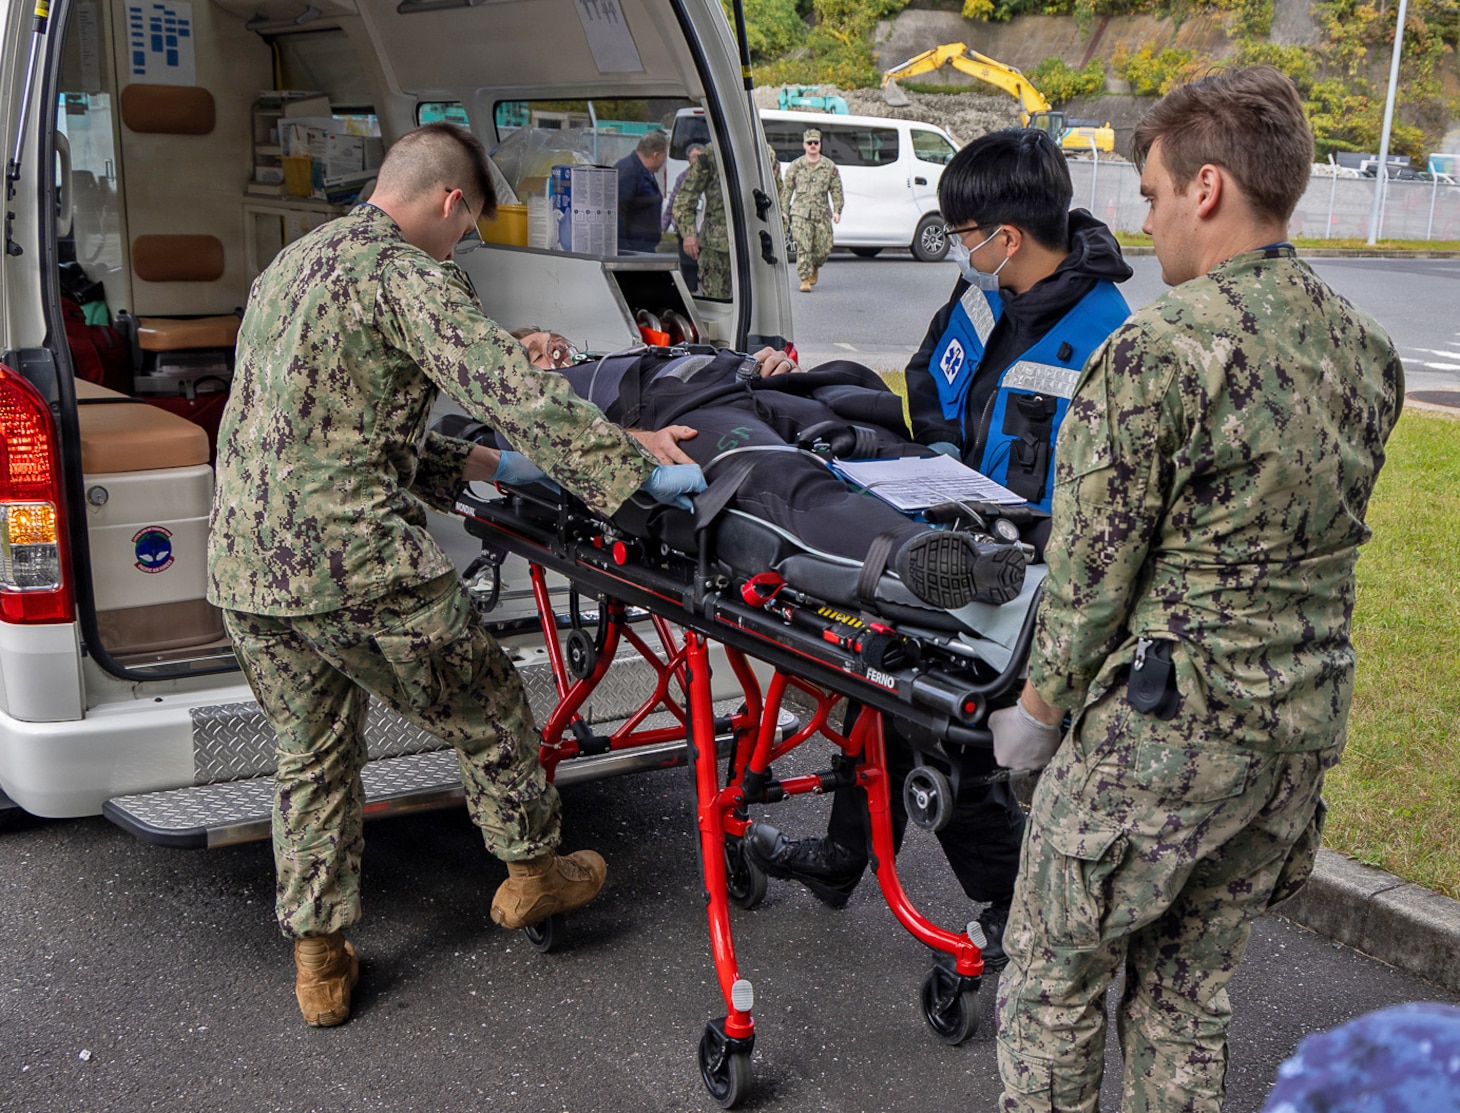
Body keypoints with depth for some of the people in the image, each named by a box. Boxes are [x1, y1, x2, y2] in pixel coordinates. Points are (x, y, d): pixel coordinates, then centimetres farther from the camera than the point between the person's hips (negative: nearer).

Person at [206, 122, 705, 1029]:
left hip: (244, 563, 9)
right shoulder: (406, 276, -10)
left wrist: (473, 463, 25)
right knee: (489, 709, 14)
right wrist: (639, 469, -14)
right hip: (355, 561, -8)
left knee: (312, 755, 20)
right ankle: (532, 871, 32)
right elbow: (519, 392, -21)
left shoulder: (290, 266, 20)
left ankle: (319, 959, 28)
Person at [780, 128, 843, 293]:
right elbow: (786, 190, 8)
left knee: (823, 249, 3)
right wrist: (784, 212, 3)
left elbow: (836, 190, 7)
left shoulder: (830, 167, 7)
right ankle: (805, 280, -9)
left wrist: (837, 211, -4)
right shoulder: (795, 166, 6)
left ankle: (815, 268, 34)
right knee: (803, 247, -12)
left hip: (822, 214, 1)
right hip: (800, 213, -1)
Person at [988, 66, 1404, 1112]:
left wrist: (1043, 704, -1)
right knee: (1191, 990, 21)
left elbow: (1095, 564, -14)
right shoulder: (1368, 350, 5)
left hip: (1164, 724, -7)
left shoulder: (1158, 349, -19)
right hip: (1307, 724, 8)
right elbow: (1316, 535, 11)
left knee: (1053, 975, 11)